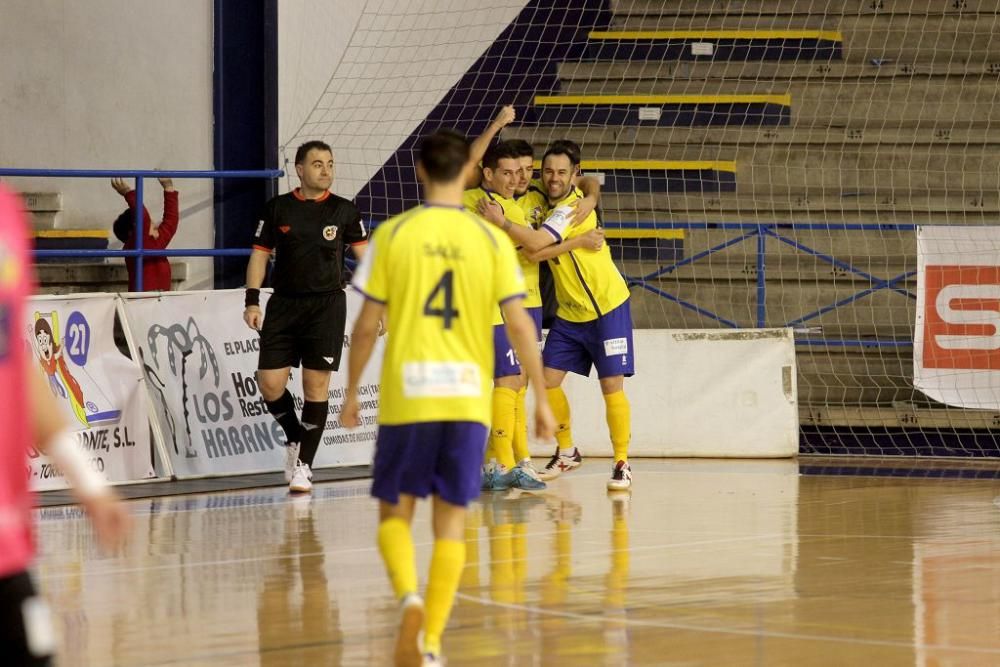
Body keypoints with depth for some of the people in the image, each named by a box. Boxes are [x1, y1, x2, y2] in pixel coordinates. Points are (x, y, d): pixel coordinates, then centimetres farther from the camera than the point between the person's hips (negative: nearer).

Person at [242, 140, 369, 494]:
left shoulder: (344, 211, 2)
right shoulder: (277, 209, 4)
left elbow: (365, 257, 5)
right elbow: (260, 254, 8)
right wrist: (252, 301, -2)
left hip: (327, 305, -1)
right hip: (284, 303, 1)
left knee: (316, 384, -5)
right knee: (270, 383, -4)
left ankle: (304, 464, 4)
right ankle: (295, 438, 24)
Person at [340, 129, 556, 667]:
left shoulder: (392, 235, -1)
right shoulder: (491, 240, 1)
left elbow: (367, 324, -1)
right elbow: (520, 325, -2)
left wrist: (351, 392, 11)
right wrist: (542, 399, 4)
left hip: (406, 398, -1)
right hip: (467, 399, 1)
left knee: (394, 513, 12)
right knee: (451, 522, 9)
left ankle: (409, 597, -15)